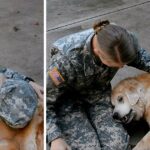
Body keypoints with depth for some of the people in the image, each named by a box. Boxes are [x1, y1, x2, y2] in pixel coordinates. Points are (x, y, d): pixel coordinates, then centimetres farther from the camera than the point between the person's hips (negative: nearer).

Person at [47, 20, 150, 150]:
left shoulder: (126, 40, -24)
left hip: (99, 93, 4)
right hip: (67, 99, -4)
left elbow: (139, 56, 3)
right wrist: (55, 138, -32)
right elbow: (46, 102, -23)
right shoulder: (66, 60, -37)